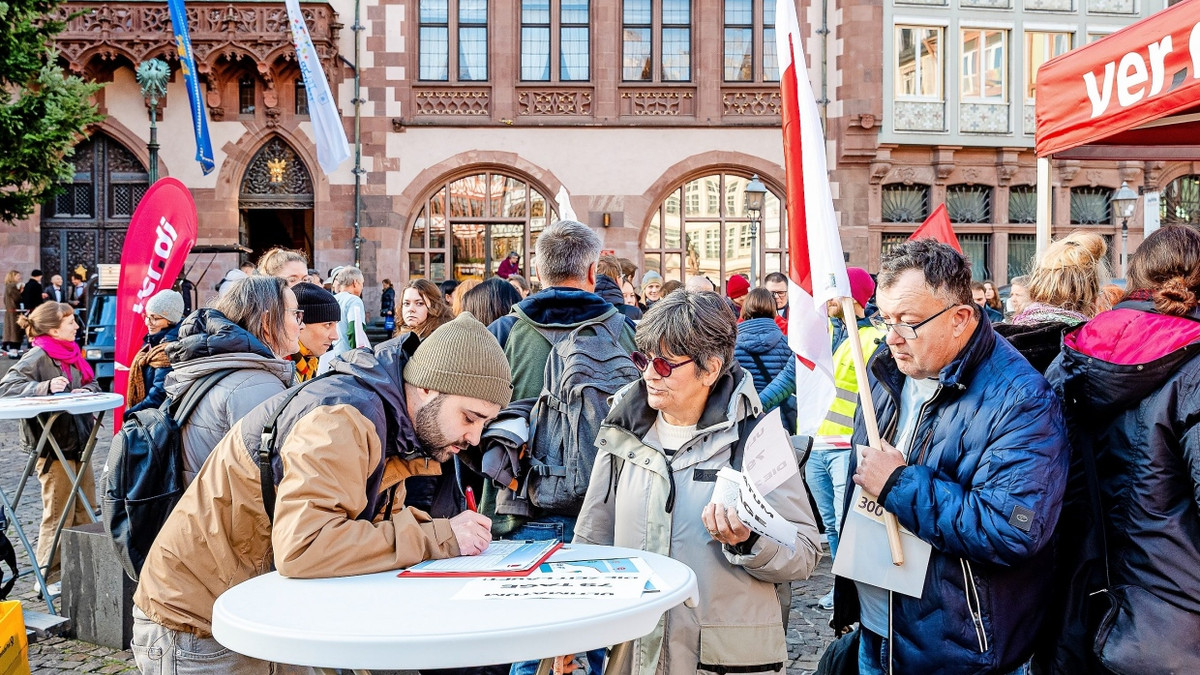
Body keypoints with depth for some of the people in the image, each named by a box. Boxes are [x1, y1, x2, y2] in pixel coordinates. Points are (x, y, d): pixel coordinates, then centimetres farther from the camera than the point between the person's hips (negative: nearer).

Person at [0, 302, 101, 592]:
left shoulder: (72, 354, 12)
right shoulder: (37, 357, -13)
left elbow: (93, 383, 20)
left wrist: (86, 391, -2)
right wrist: (46, 387, -35)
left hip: (78, 442, 8)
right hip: (52, 446, -8)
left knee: (86, 511, 14)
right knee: (59, 514, -1)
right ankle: (50, 577, 10)